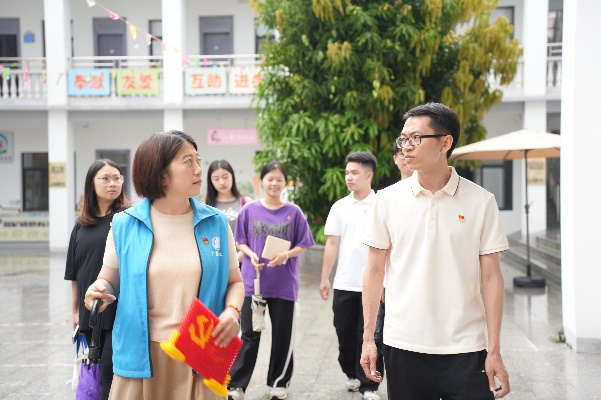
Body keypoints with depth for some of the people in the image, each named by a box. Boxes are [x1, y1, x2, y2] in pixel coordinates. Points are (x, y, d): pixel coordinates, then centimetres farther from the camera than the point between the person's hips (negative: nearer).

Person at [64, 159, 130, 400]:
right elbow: (75, 272, 15)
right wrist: (75, 309, 15)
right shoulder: (82, 225, 11)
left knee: (111, 371, -5)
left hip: (122, 309, -5)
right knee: (94, 368, 12)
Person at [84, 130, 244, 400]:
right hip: (141, 356, -1)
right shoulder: (125, 224, -2)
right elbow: (110, 281, 9)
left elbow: (235, 281, 9)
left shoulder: (215, 222, 2)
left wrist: (232, 311, -11)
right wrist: (99, 289, -13)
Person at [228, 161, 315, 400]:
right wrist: (251, 255, -13)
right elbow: (240, 242, 6)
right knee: (249, 335, 3)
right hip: (253, 281, 0)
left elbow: (302, 245, 2)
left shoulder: (294, 212, 0)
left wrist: (286, 255, -16)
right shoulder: (250, 210, 1)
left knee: (283, 336, 9)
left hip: (285, 284, 0)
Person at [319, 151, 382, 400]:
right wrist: (324, 278, 5)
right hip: (344, 284, 3)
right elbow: (332, 244, 7)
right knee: (345, 333, 12)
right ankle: (352, 374, 33)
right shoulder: (340, 207, 6)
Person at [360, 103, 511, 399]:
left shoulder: (481, 202, -2)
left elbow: (490, 277, 0)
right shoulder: (387, 199, 1)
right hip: (403, 346, 1)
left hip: (465, 349, -1)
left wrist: (495, 351, -3)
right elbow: (374, 270, 5)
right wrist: (368, 338, 3)